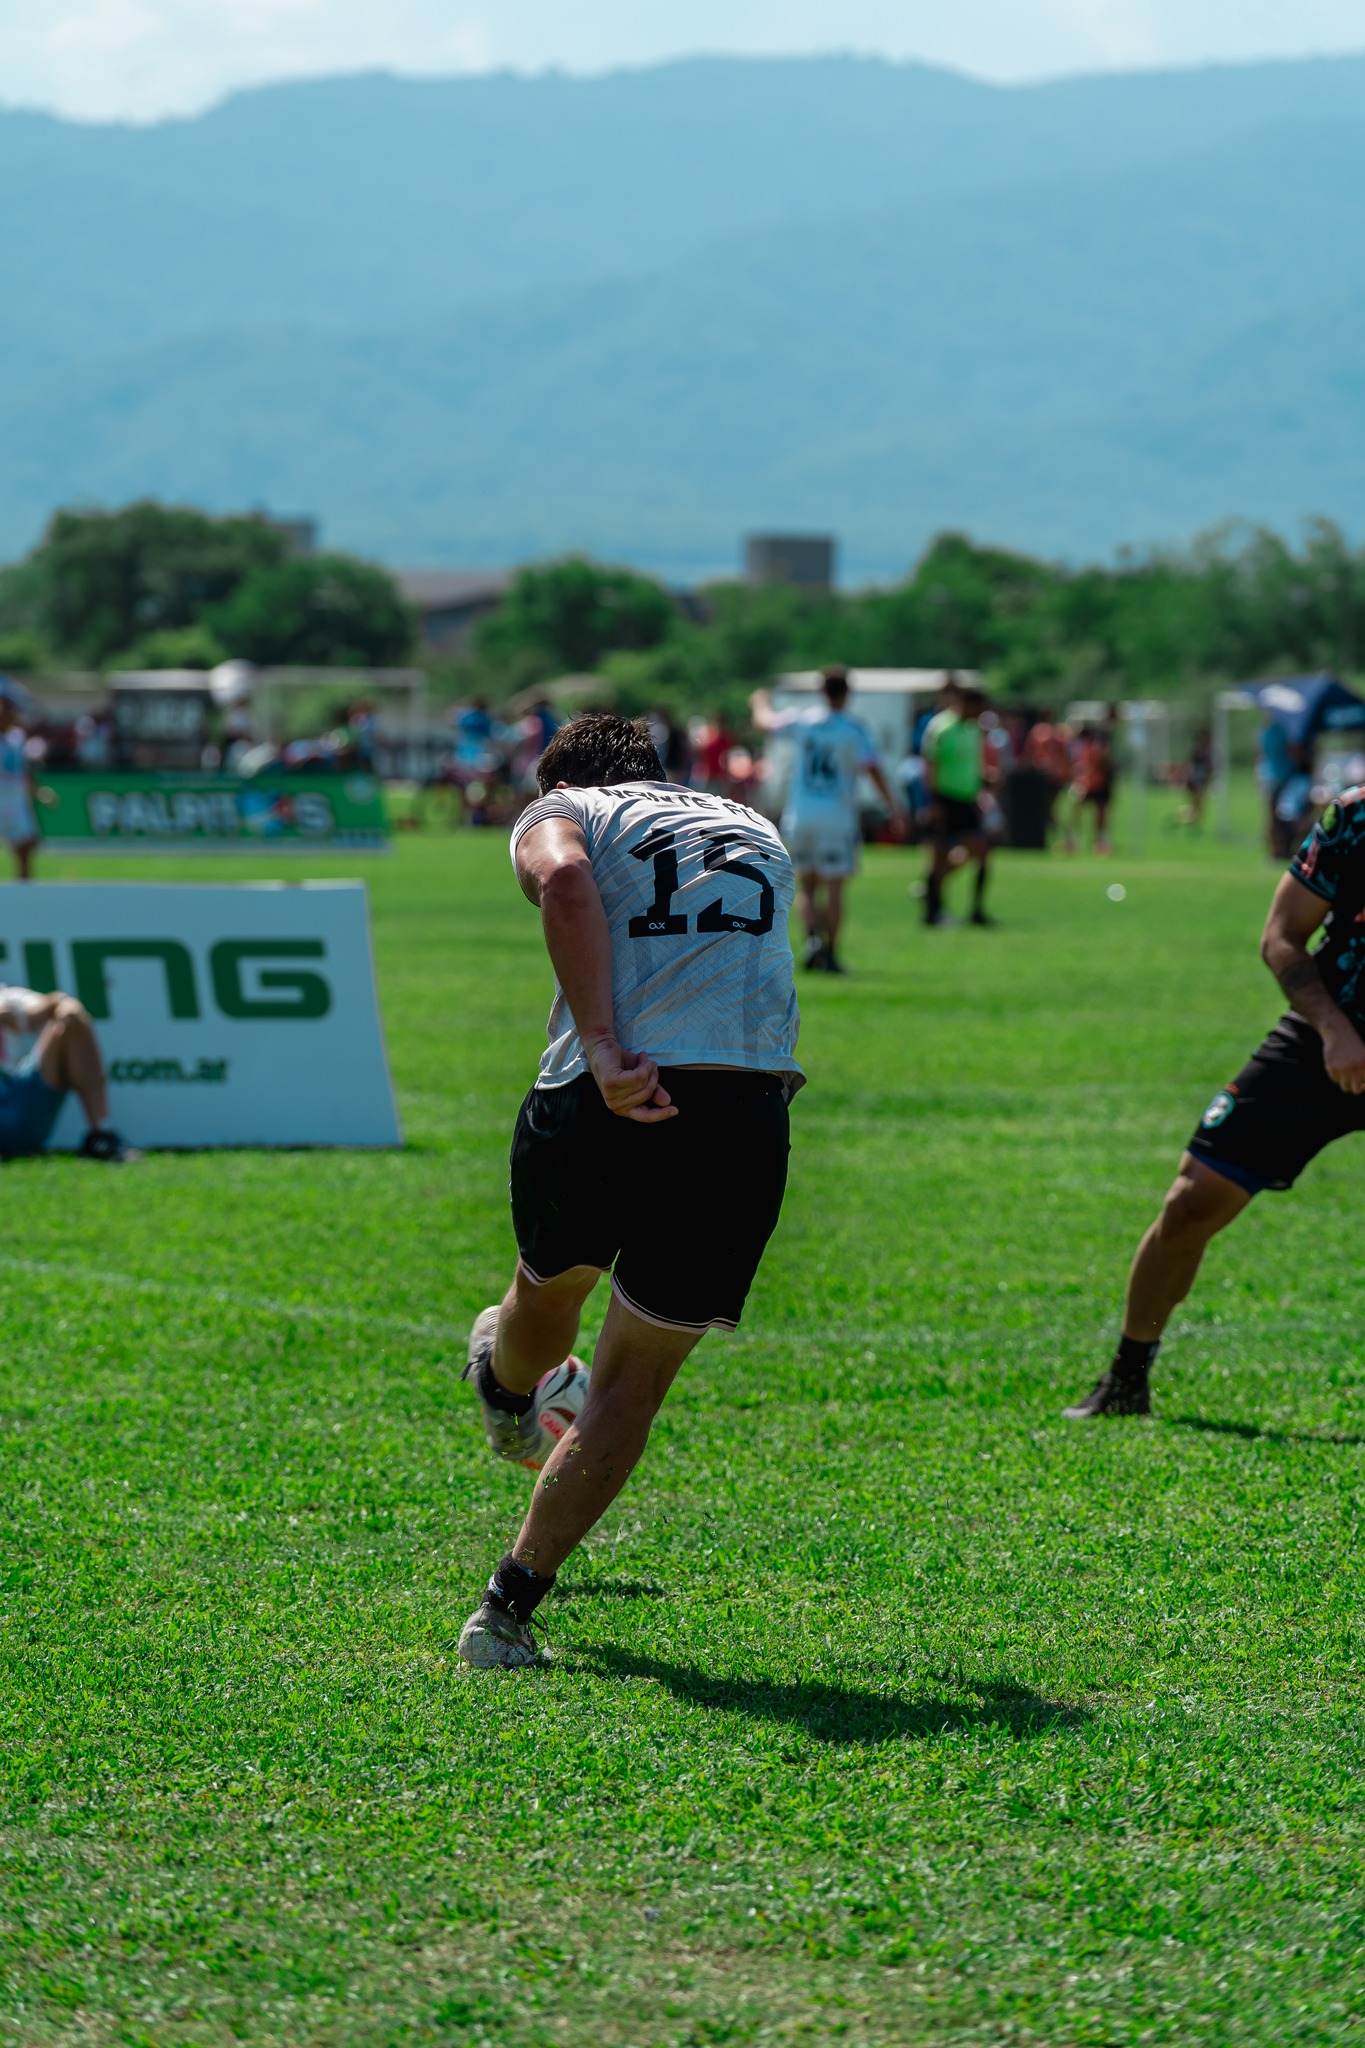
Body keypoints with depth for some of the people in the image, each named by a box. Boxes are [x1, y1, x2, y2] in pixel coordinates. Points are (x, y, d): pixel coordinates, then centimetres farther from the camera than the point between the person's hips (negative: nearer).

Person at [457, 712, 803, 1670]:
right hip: (747, 1110, 2)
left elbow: (565, 882, -9)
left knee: (550, 1284, 31)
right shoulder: (759, 833, 28)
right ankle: (509, 1609, 8)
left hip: (601, 1100, -2)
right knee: (630, 1384, 11)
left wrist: (604, 1051, -17)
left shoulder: (560, 813, 14)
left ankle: (512, 1396, 61)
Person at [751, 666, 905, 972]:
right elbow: (874, 769, -17)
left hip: (800, 817, 3)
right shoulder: (855, 730, -8)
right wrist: (894, 807, -16)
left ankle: (812, 936, -12)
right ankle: (830, 954, 0)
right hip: (838, 820, -3)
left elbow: (764, 721, 19)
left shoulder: (803, 721, 1)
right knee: (834, 889, 3)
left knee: (807, 887, 11)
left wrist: (761, 702, 41)